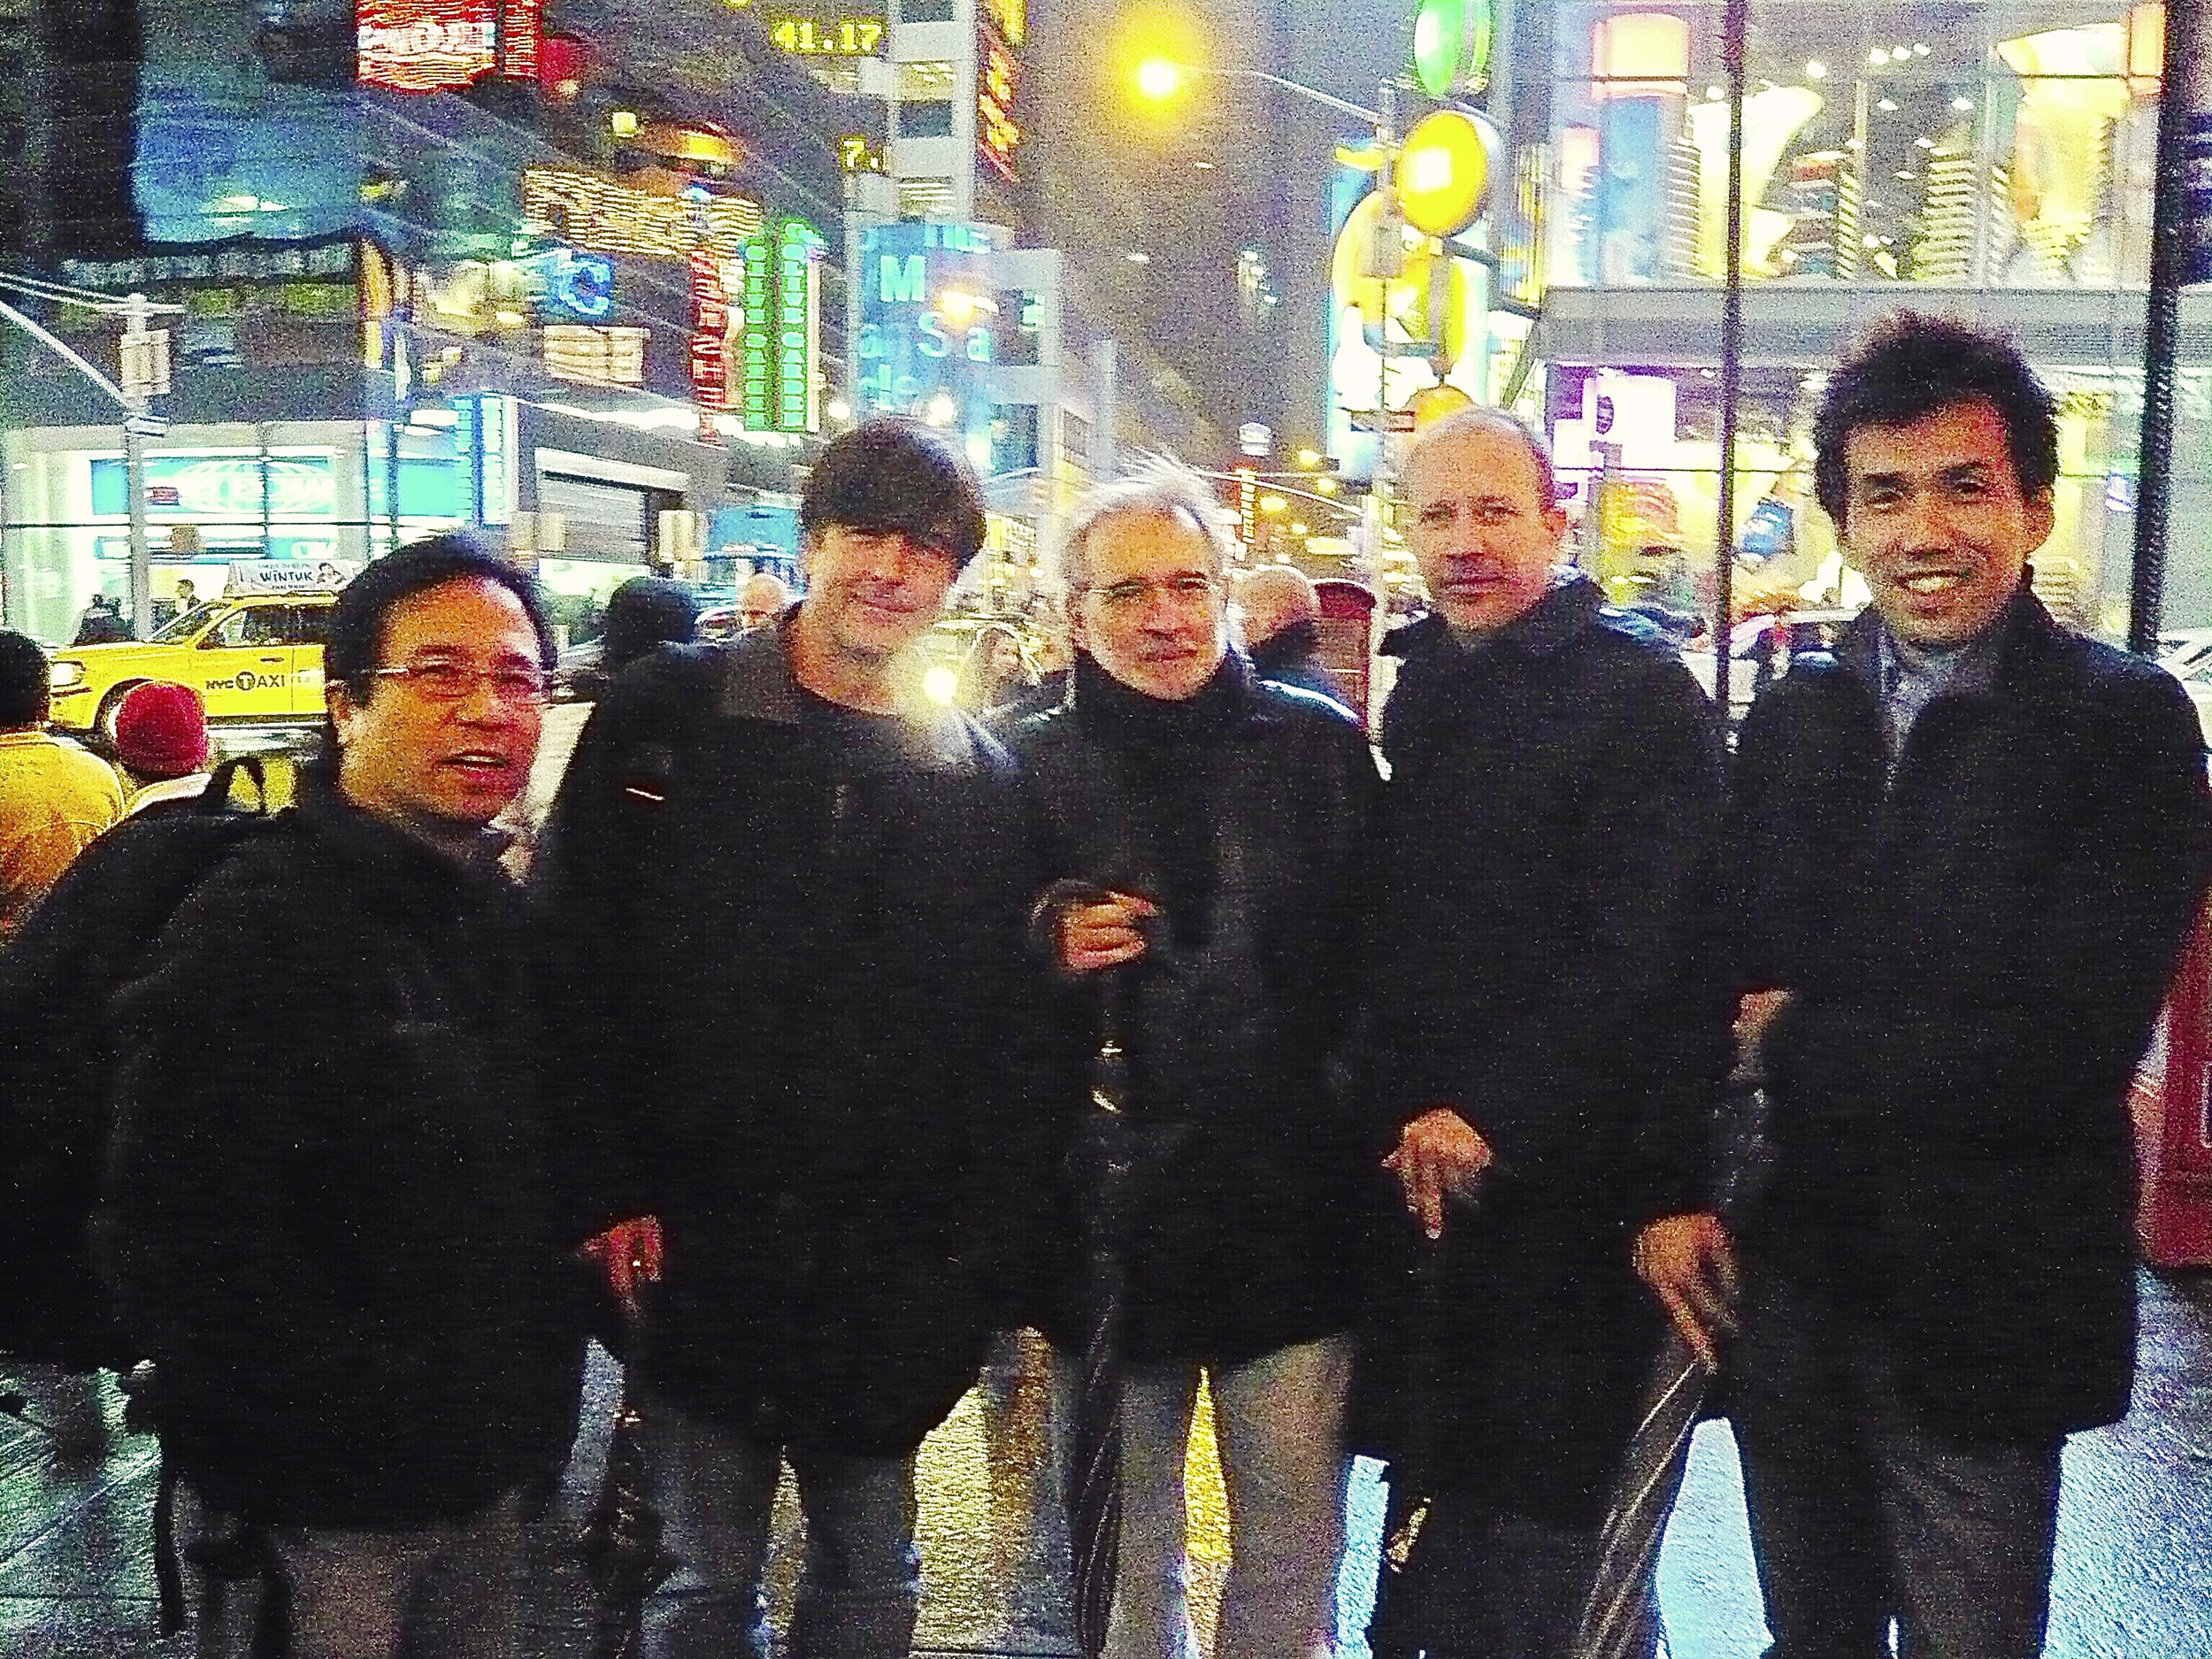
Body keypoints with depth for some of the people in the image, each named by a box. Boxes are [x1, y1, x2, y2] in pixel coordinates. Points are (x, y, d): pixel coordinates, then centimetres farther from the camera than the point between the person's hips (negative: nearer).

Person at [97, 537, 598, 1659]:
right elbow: (178, 1243, -25)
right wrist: (372, 1419, -22)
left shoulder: (500, 913, 8)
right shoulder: (253, 929, -20)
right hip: (331, 1516, -7)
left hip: (488, 1473, 8)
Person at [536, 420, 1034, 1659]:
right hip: (696, 1247, -2)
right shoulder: (669, 715, -1)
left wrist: (969, 1256, 1)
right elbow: (573, 962, -3)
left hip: (884, 1269, 2)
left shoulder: (981, 781, 6)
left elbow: (997, 1038, 7)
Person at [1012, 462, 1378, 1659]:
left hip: (1293, 1213, 0)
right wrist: (1046, 950, -16)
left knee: (1293, 1553, 7)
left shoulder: (1319, 745, 2)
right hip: (1110, 1215, 0)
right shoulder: (1032, 769, 0)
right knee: (1127, 1559, 16)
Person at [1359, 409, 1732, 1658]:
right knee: (1436, 1458, 16)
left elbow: (1643, 950, -17)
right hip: (1423, 1168, 6)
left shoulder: (1642, 693, -10)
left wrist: (1490, 1113, -18)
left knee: (1541, 1501, 3)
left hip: (1565, 1187, -6)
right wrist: (1404, 1111, 5)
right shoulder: (1421, 690, 12)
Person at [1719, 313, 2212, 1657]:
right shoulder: (1796, 715, 5)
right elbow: (1722, 976, 4)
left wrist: (1798, 1045, -11)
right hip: (1786, 1281, 4)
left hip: (1980, 1306, -4)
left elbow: (2071, 1042, -18)